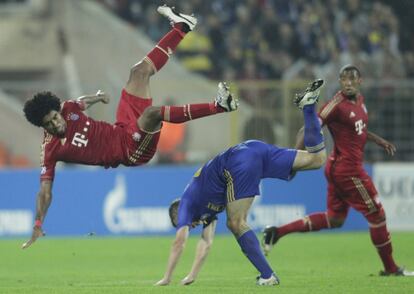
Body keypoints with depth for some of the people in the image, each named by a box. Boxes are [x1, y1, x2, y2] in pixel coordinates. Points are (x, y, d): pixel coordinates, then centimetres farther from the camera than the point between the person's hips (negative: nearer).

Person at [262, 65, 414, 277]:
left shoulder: (359, 99, 9)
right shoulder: (337, 104, -18)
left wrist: (378, 140, 21)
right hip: (347, 169, -10)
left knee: (335, 219, 16)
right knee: (377, 215, 0)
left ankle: (277, 232, 16)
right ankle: (390, 268, 13)